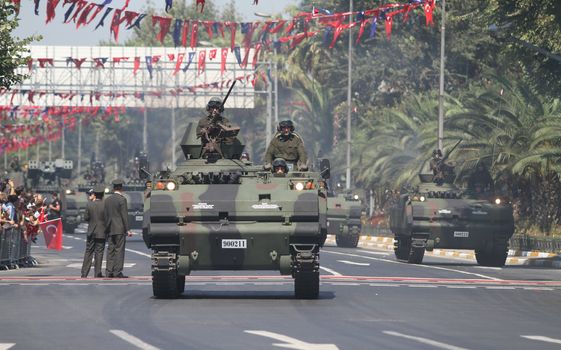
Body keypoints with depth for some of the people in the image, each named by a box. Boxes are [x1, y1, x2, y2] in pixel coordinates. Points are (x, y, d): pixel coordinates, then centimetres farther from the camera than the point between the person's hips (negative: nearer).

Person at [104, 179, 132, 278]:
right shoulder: (122, 199, -9)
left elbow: (105, 215, 12)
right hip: (119, 229, -6)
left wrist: (107, 228, 16)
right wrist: (127, 229, -8)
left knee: (110, 250, 8)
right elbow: (124, 215, -12)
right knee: (119, 250, -4)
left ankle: (109, 271, 6)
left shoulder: (107, 199, 9)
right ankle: (117, 272, -7)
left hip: (110, 229, 6)